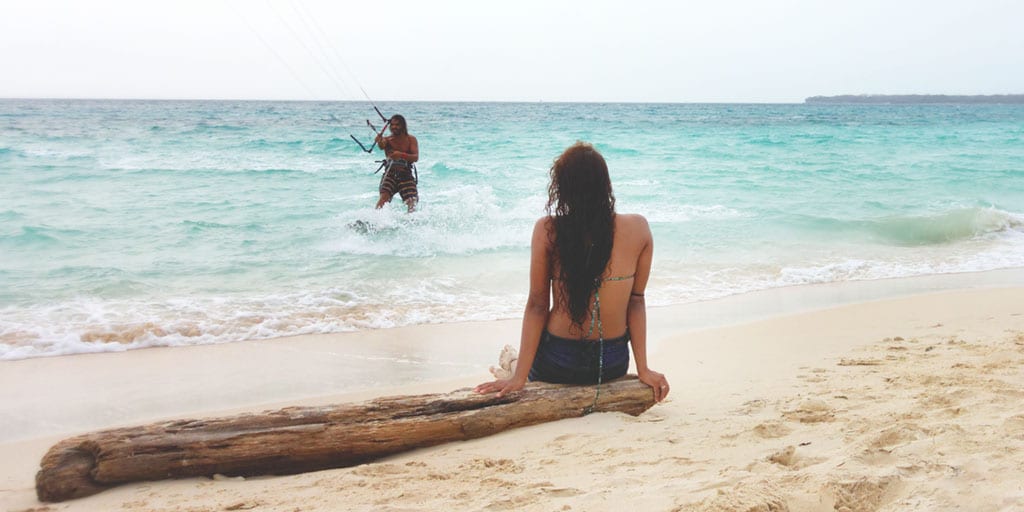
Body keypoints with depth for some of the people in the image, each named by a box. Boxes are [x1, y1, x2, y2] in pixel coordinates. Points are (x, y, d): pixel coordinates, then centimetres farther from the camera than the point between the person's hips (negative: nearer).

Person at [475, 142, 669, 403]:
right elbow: (636, 302, -5)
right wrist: (642, 369, 3)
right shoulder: (638, 229, -11)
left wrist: (520, 375, -4)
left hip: (555, 366, -2)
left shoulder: (547, 230, -15)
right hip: (614, 365, 3)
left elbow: (537, 305, -11)